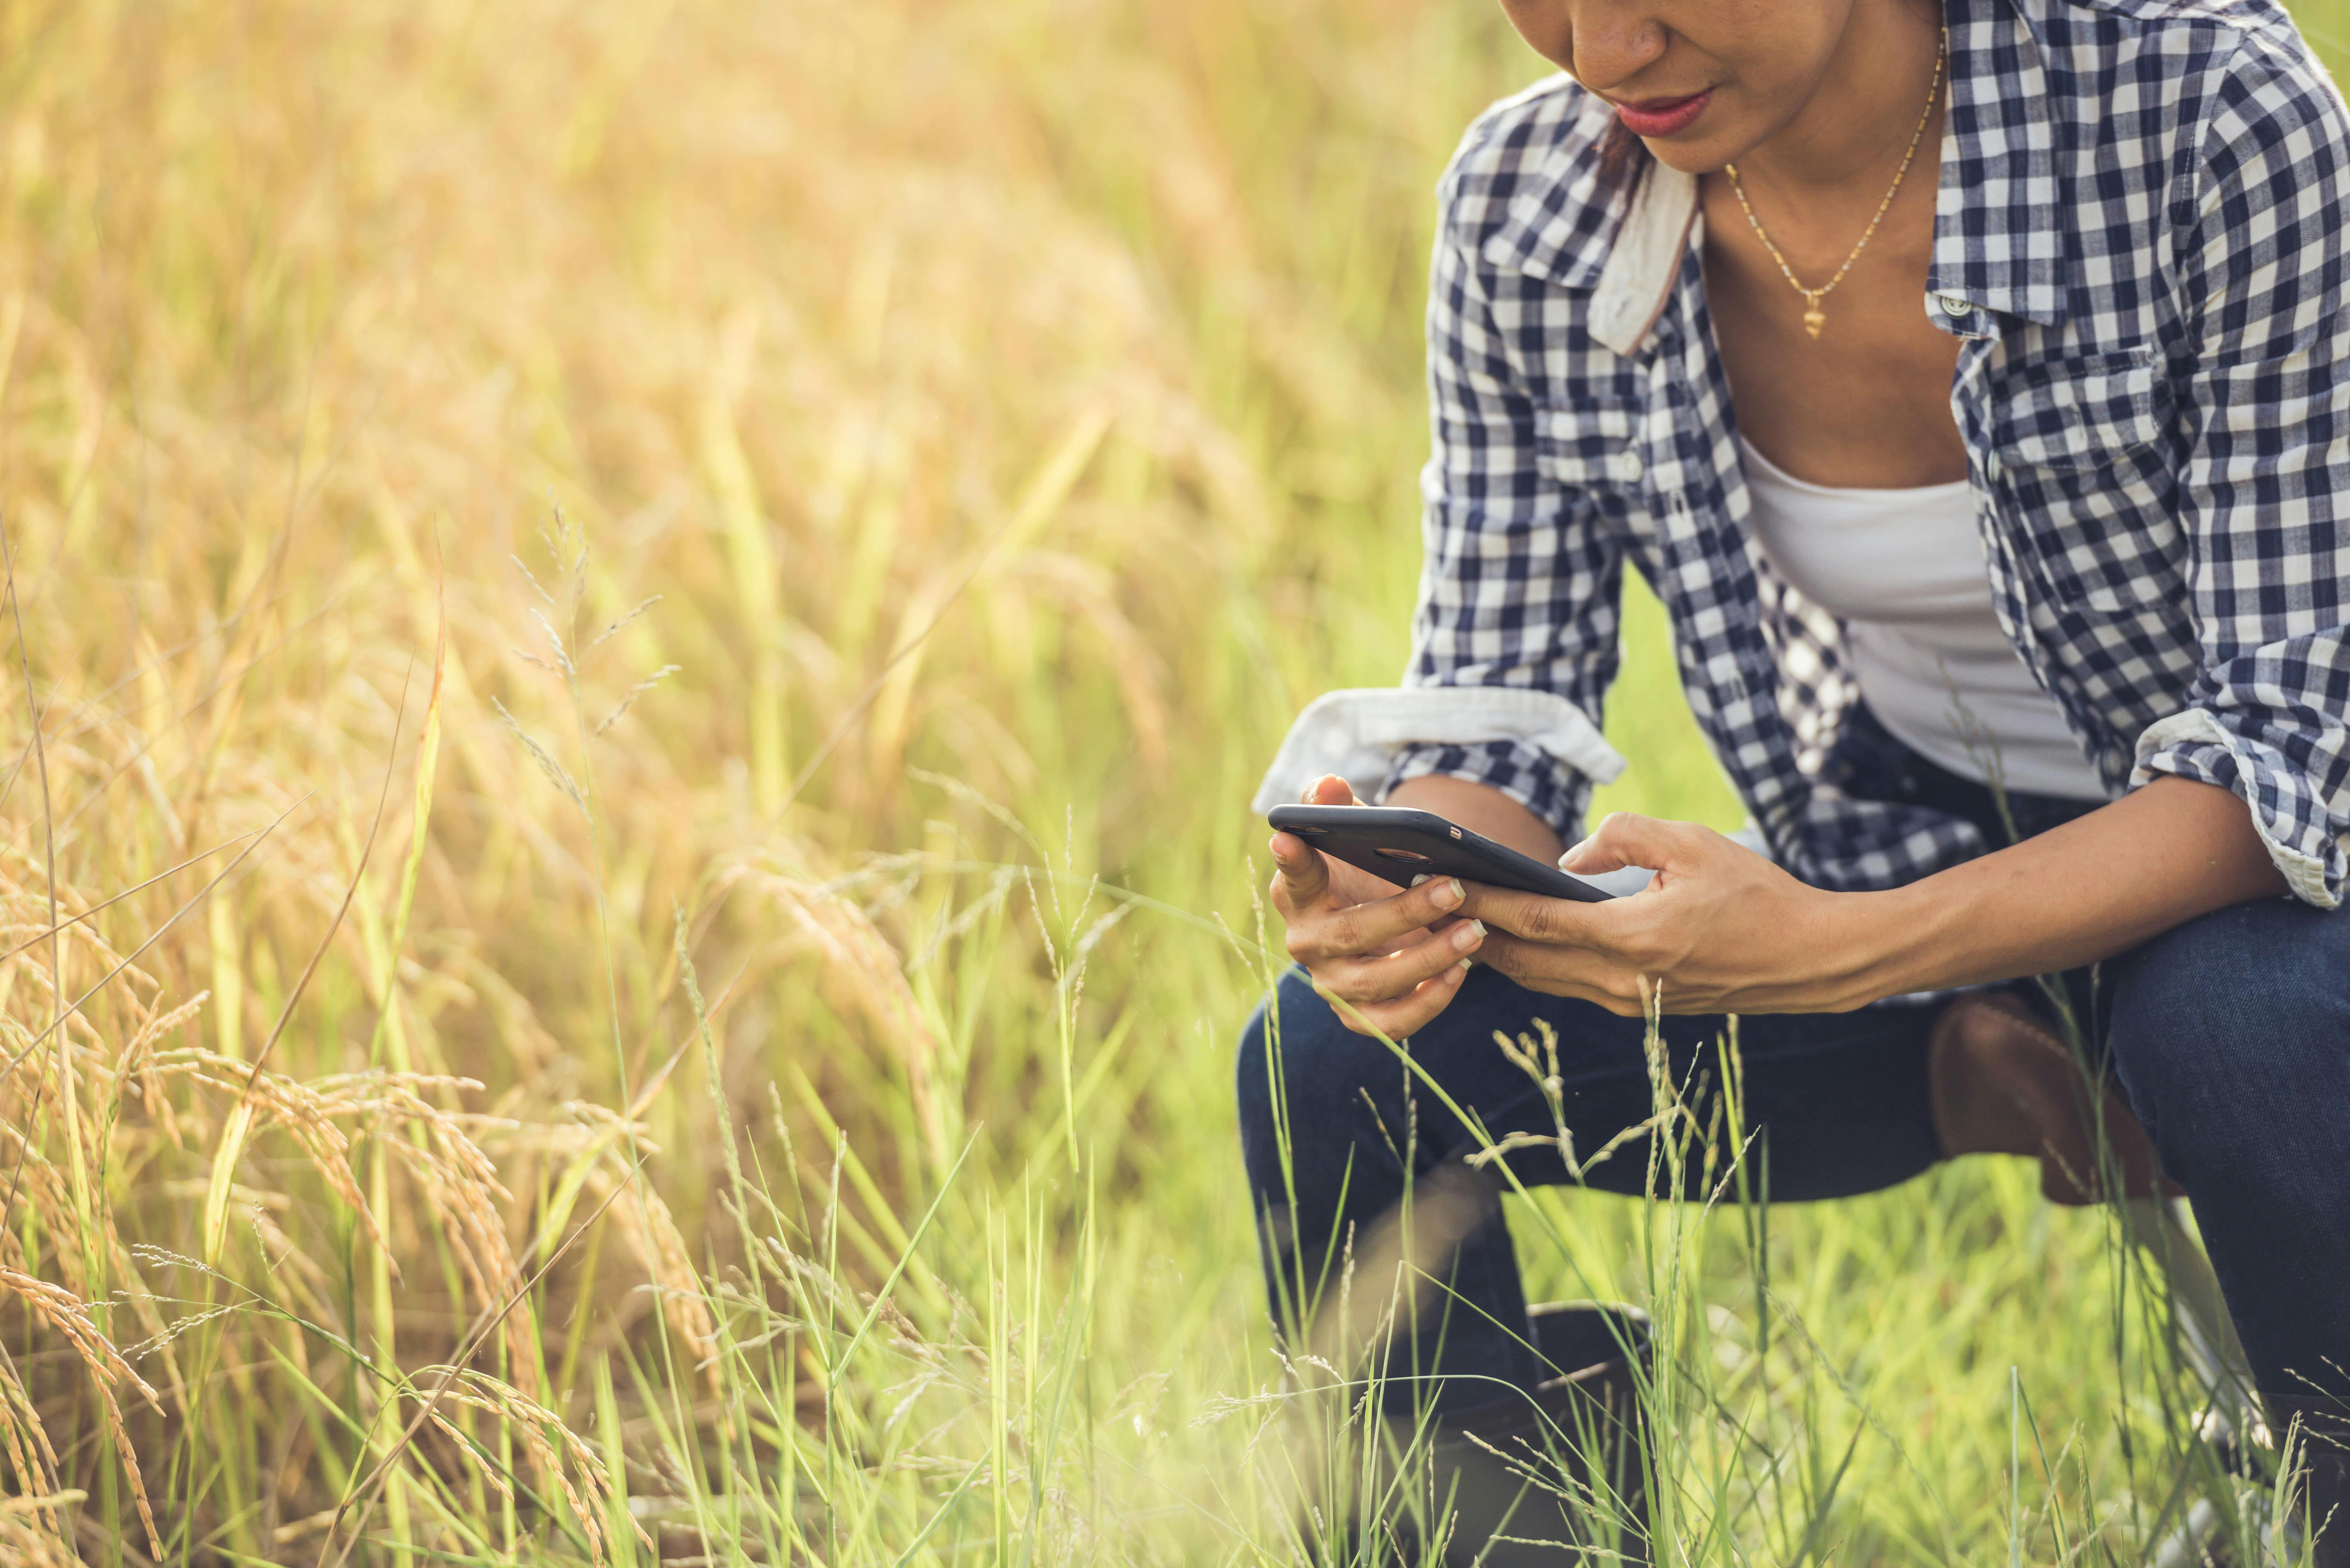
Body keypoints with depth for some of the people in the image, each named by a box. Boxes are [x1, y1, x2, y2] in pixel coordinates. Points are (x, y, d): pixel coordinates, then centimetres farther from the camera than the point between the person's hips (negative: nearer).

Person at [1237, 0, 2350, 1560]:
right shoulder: (1525, 206, -11)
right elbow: (1498, 712, -5)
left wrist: (1843, 951, -41)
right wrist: (1408, 893, -31)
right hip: (1897, 918, 4)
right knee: (1333, 1062, -17)